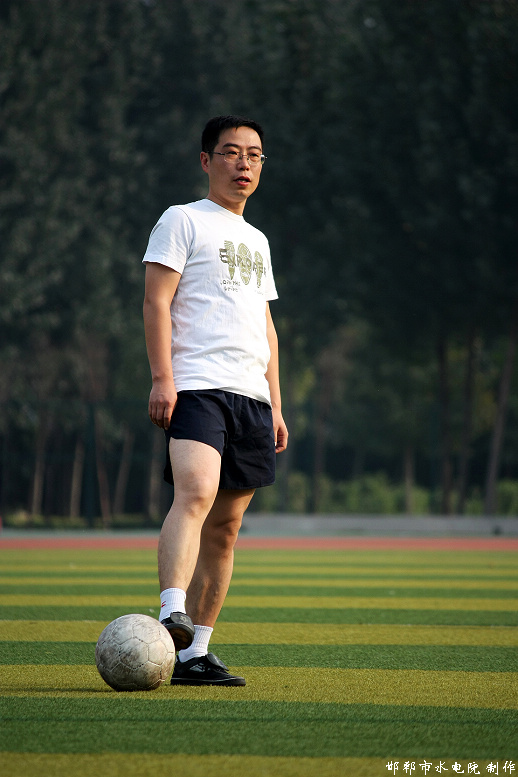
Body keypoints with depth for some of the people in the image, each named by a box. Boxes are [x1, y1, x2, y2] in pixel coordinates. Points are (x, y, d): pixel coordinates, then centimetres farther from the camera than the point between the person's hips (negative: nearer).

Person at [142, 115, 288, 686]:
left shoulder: (256, 241, 26)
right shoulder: (182, 220, 5)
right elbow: (156, 301, -4)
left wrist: (275, 404, 21)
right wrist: (162, 377, -16)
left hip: (251, 394, 7)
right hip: (197, 387, -7)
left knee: (224, 530, 3)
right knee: (196, 494, -28)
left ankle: (194, 654, 4)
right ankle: (172, 615, -41)